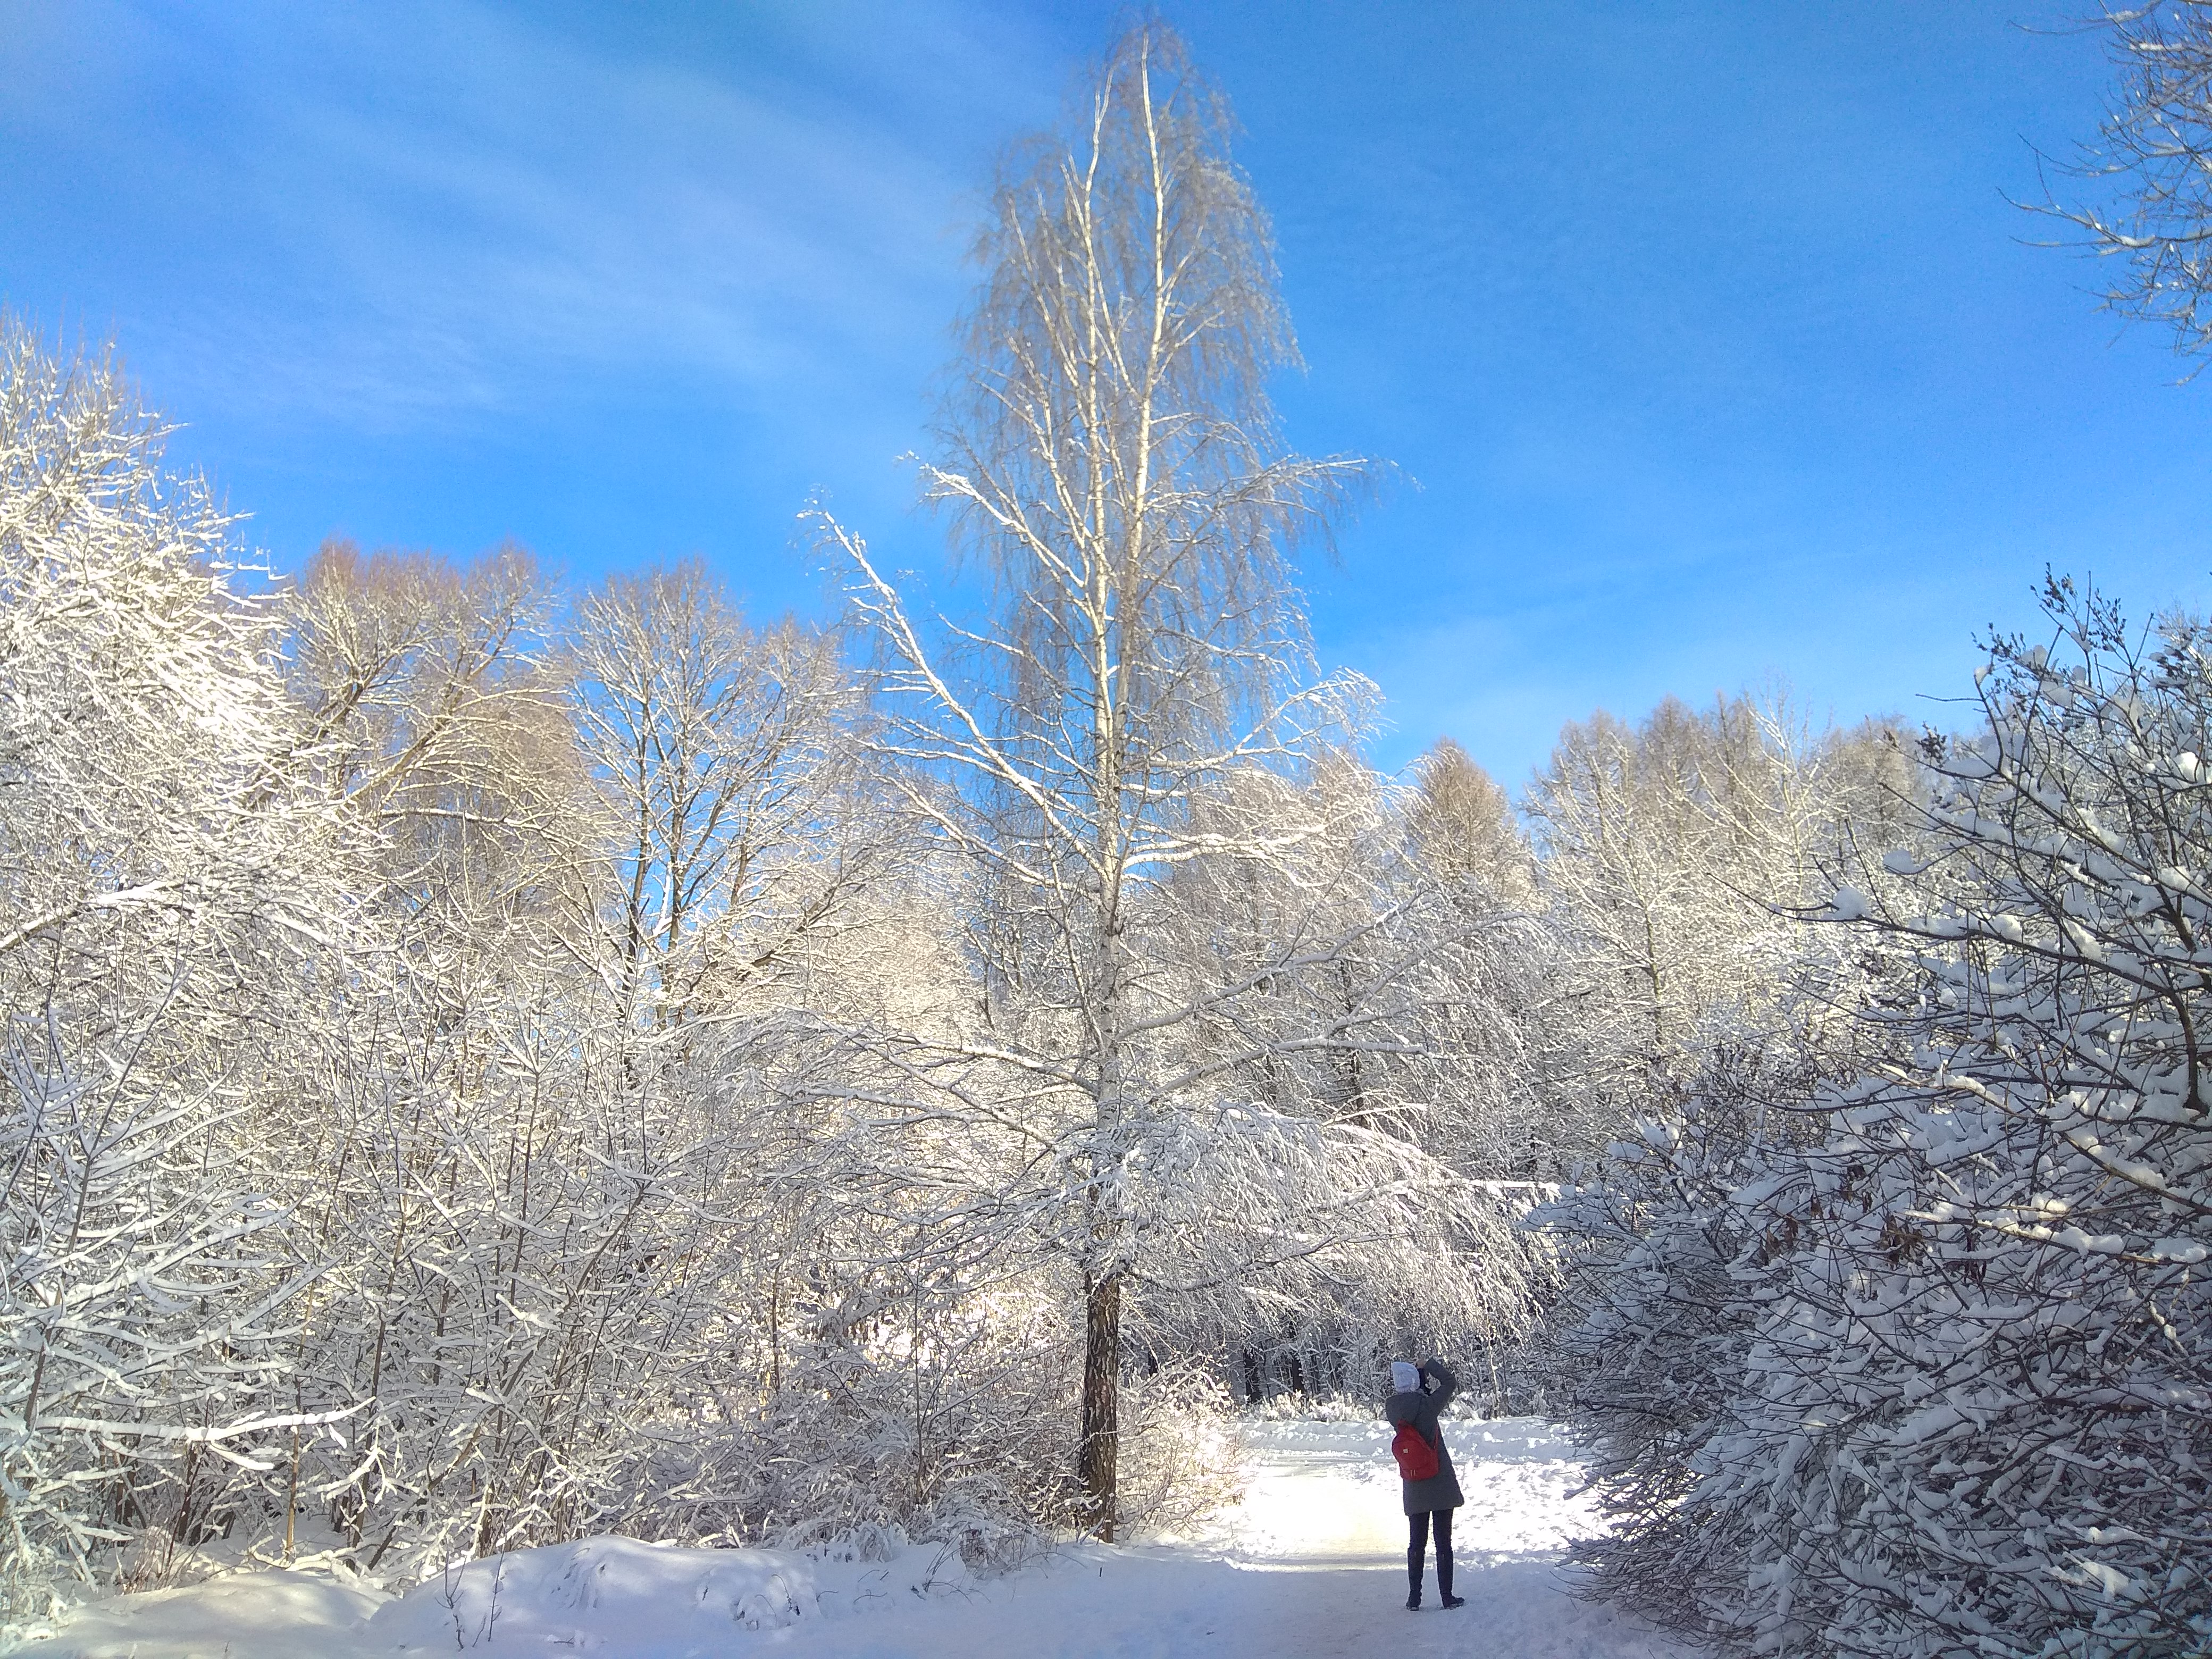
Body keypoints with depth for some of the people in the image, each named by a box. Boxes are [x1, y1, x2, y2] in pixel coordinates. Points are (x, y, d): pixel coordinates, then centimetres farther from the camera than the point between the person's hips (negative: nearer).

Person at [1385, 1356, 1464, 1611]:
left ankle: (1414, 1599, 15)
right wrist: (1431, 1366, 6)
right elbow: (1451, 1382, -5)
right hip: (1441, 1484, -4)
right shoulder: (1427, 1404, -19)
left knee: (1416, 1542, 14)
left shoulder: (1392, 1407, -7)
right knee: (1444, 1542, 6)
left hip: (1414, 1489, 4)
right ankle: (1447, 1597, 12)